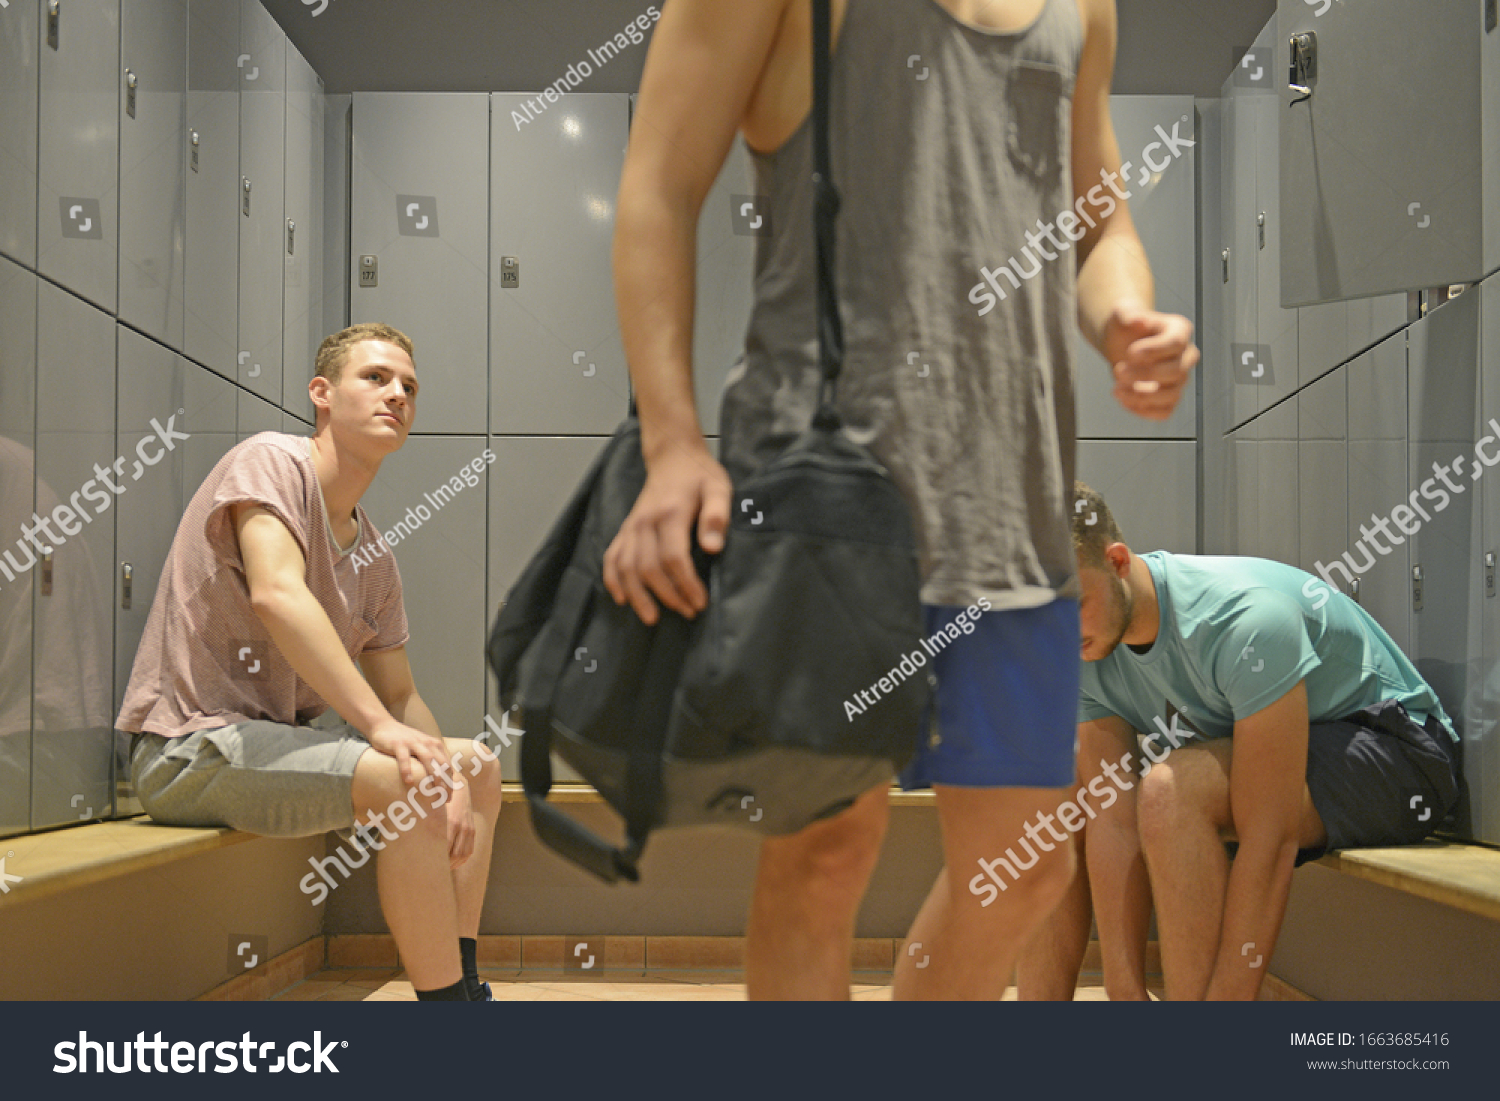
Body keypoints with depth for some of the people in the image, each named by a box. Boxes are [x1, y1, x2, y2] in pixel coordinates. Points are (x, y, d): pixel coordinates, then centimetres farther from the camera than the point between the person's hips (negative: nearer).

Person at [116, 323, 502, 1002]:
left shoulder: (374, 559, 13)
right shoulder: (273, 461, -10)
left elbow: (400, 695, 14)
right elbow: (277, 593, -28)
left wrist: (451, 777, -6)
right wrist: (378, 725, -33)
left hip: (277, 740, 10)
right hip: (190, 746, -10)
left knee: (478, 767, 11)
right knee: (405, 780, -28)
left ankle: (461, 984, 8)